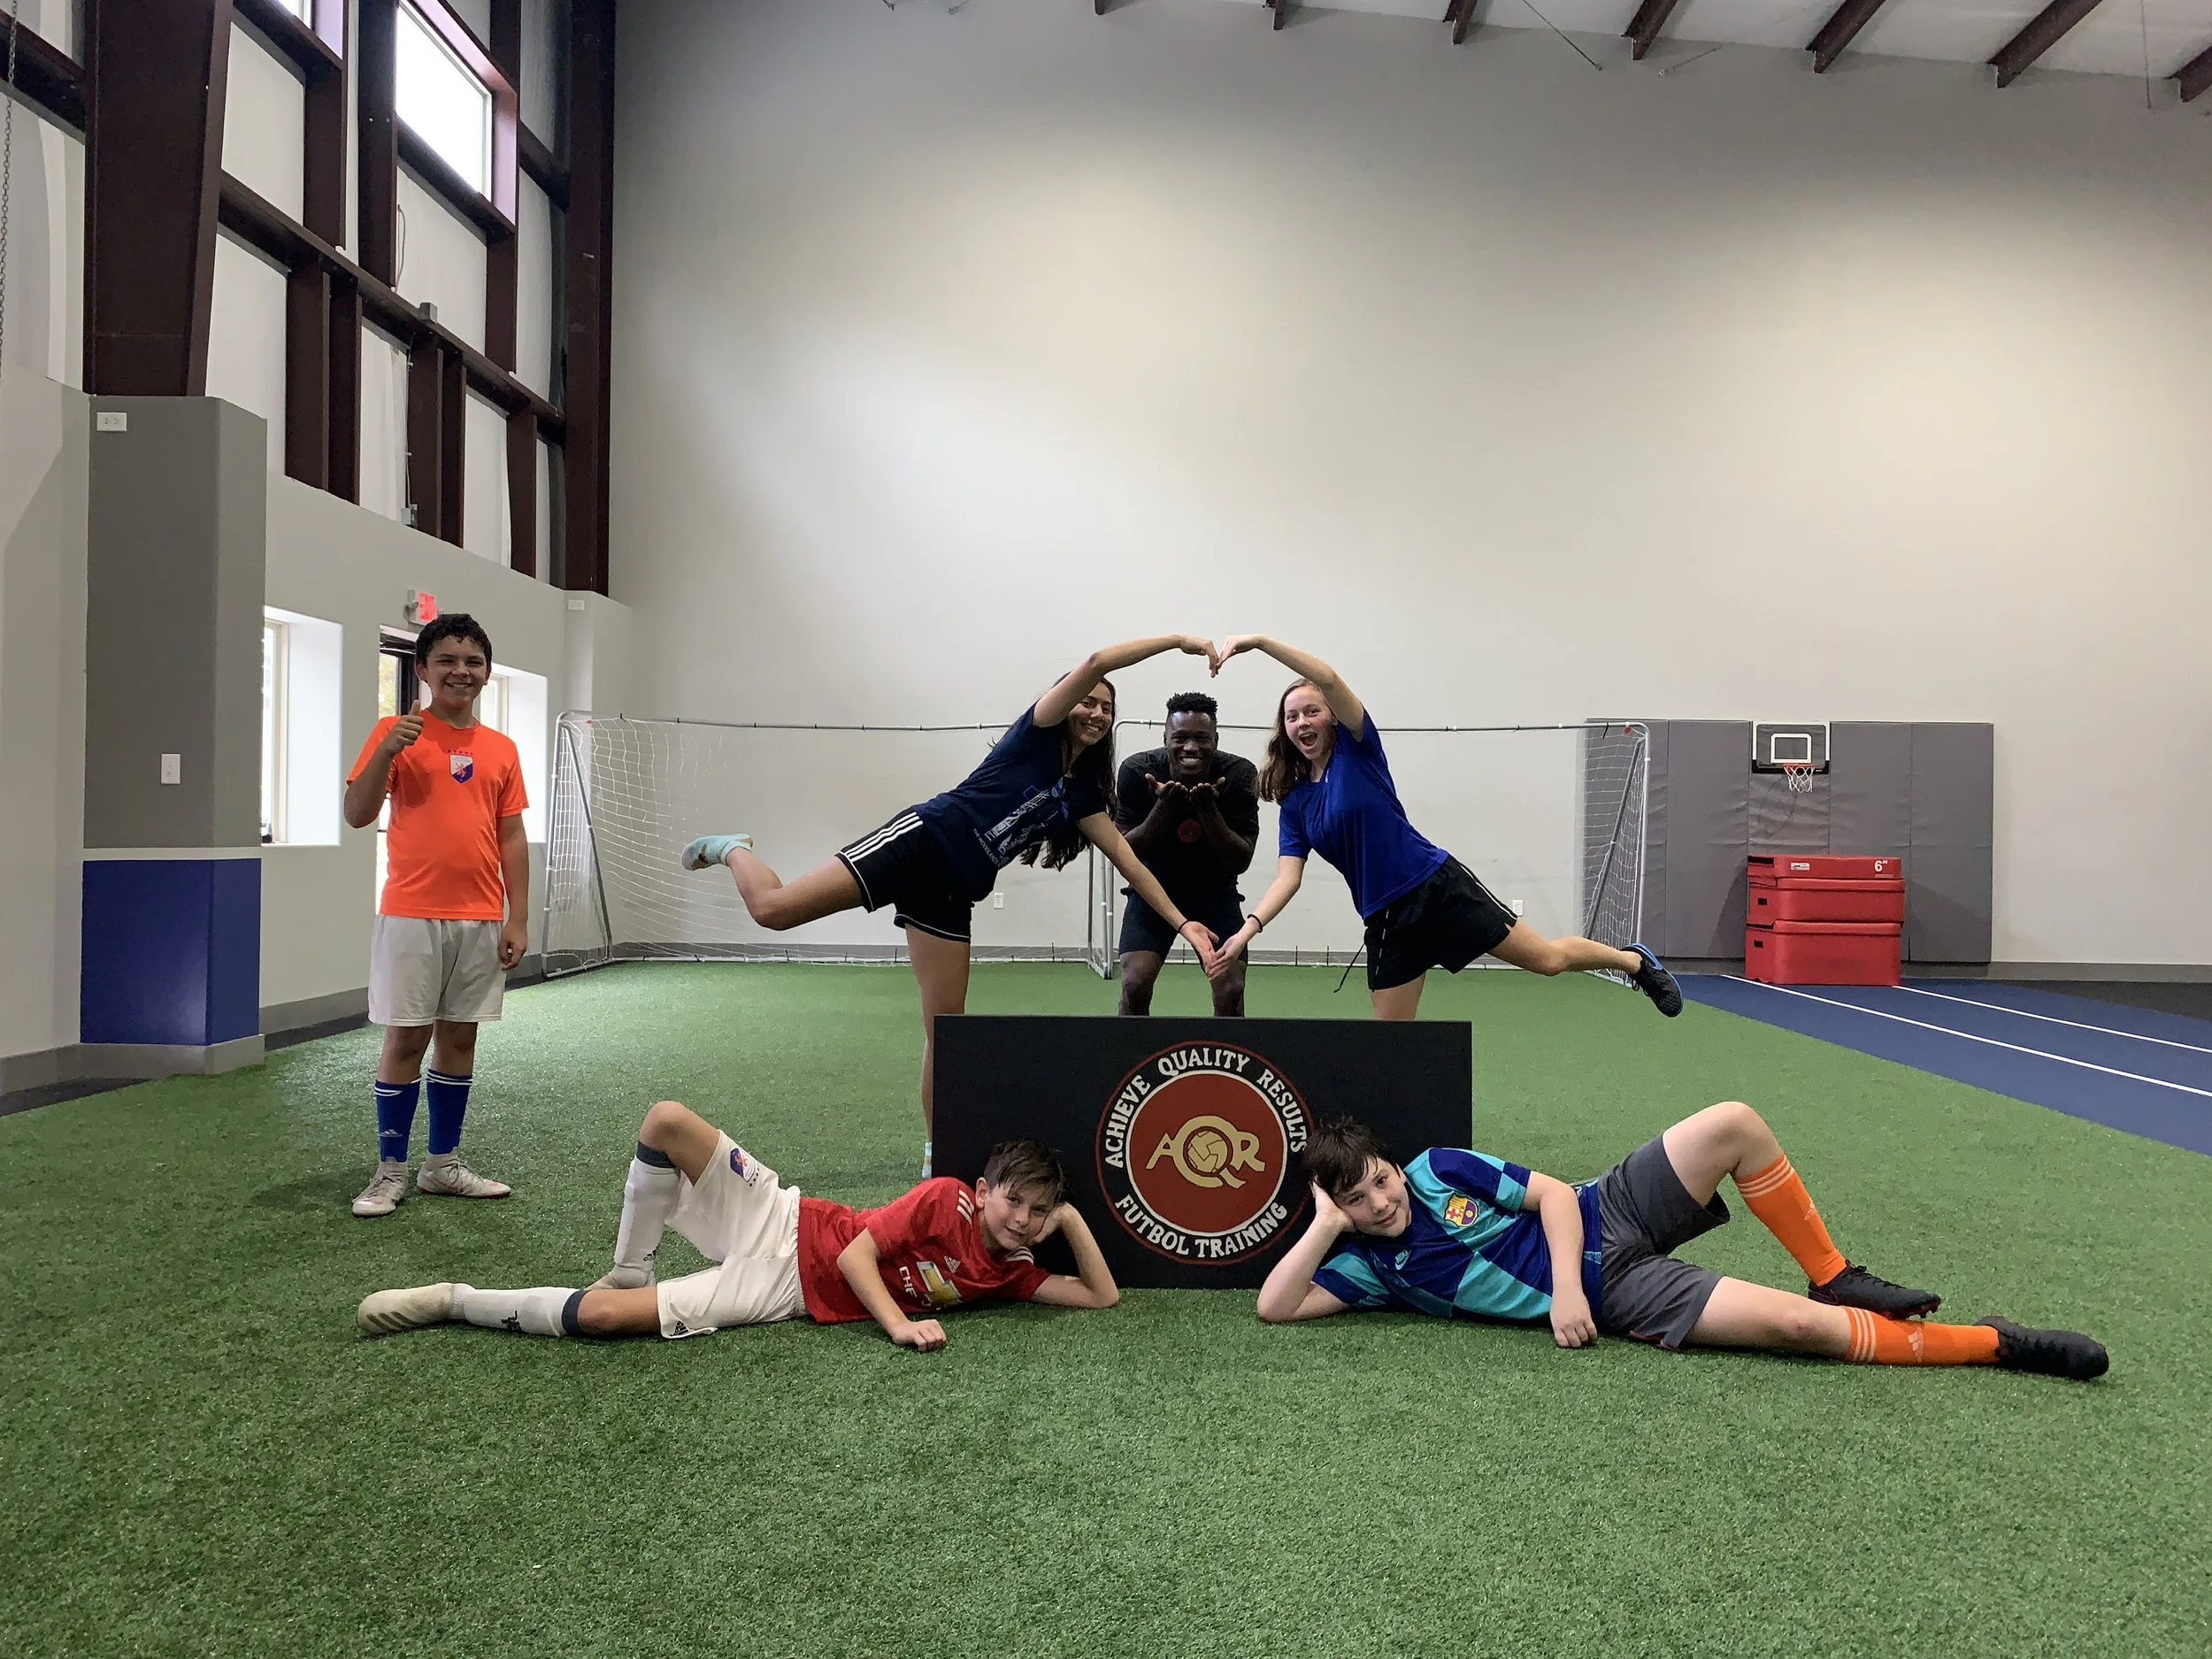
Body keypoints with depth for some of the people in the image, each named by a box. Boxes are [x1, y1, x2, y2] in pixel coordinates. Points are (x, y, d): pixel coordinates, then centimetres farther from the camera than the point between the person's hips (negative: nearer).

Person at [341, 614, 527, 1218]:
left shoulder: (501, 749, 9)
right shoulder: (396, 731, -1)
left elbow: (511, 838, 10)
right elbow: (356, 814, -7)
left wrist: (518, 918, 4)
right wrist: (387, 749, -22)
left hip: (481, 921, 4)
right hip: (412, 916, -3)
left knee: (459, 1037, 10)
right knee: (406, 1038, 0)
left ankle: (443, 1164, 21)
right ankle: (391, 1171, 11)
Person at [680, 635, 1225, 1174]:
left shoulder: (1080, 791, 18)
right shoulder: (1036, 733, 0)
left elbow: (1126, 857, 19)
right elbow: (1094, 663, -14)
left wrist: (1181, 920, 14)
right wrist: (1177, 640, -11)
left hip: (950, 896, 7)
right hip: (921, 842, -7)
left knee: (945, 1029, 5)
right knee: (773, 908, -17)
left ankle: (936, 1157, 16)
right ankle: (731, 850, 16)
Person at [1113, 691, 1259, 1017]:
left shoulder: (1240, 774, -19)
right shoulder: (1136, 772, -20)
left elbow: (1241, 862, -18)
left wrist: (1208, 808, -33)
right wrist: (1163, 806, -32)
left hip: (1215, 890, 1)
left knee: (1231, 990, -13)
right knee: (1135, 984, -17)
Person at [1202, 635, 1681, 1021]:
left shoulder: (1357, 746, -4)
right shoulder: (1293, 803, 7)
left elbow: (1329, 678, -21)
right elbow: (1287, 879, -1)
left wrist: (1260, 641, -30)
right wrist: (1249, 927, -19)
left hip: (1438, 887, -4)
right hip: (1387, 920, 5)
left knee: (1549, 958, -1)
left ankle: (1637, 962, 28)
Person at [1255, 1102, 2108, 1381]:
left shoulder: (1440, 1169, -1)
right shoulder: (1372, 1266, -4)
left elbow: (1551, 1193, -1)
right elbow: (1275, 1307, -13)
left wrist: (1563, 1280, -16)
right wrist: (1324, 1226, -19)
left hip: (1607, 1215, 3)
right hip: (1615, 1295, -3)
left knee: (1734, 1123, -21)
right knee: (1800, 1327, -19)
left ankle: (1835, 1278, 2)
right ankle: (1998, 1344, -3)